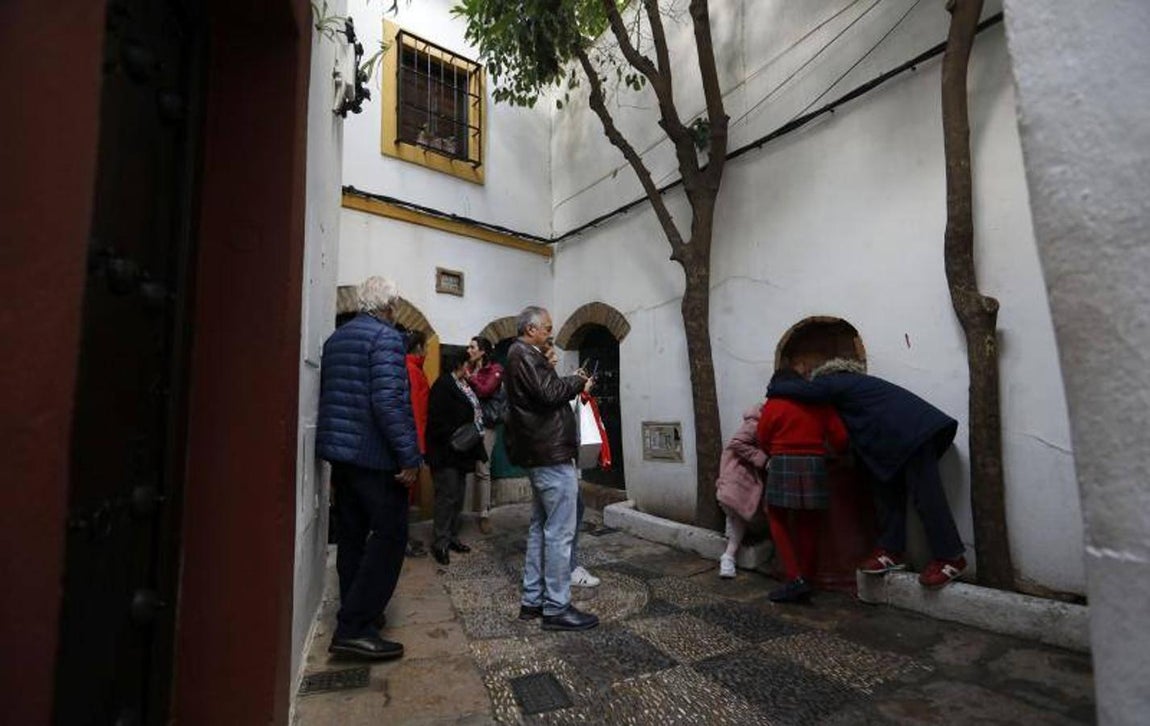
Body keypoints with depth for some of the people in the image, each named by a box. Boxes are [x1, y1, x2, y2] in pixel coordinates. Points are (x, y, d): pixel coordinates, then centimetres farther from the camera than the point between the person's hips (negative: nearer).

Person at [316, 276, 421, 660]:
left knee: (352, 535, 17)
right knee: (389, 535, -1)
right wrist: (409, 456, -19)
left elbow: (328, 394, 19)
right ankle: (354, 627, 1)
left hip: (339, 449, 9)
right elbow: (389, 401, -23)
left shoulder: (336, 337, 14)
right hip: (375, 455, -9)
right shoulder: (386, 337, -13)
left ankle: (354, 617, 29)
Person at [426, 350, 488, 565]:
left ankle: (452, 537, 25)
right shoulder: (443, 384, -14)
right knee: (447, 495, -4)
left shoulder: (463, 385, 14)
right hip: (446, 452, -9)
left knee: (458, 496, 14)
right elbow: (437, 420, -21)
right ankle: (440, 543, 8)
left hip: (461, 452, 9)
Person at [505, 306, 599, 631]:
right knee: (559, 532, -4)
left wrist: (572, 384, 8)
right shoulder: (525, 355, -13)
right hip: (551, 453, -11)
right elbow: (549, 393, -23)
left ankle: (532, 600, 24)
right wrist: (578, 382, -6)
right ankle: (556, 608, 6)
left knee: (540, 527, 16)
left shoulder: (520, 355, 20)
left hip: (539, 453, 11)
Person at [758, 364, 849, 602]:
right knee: (808, 527, 13)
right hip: (814, 465, 3)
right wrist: (825, 451, 25)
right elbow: (840, 439, 5)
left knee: (778, 521, 10)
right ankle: (805, 580, 21)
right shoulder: (820, 403, 9)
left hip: (783, 465, -3)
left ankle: (796, 580, 1)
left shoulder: (773, 404, 1)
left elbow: (763, 439, 3)